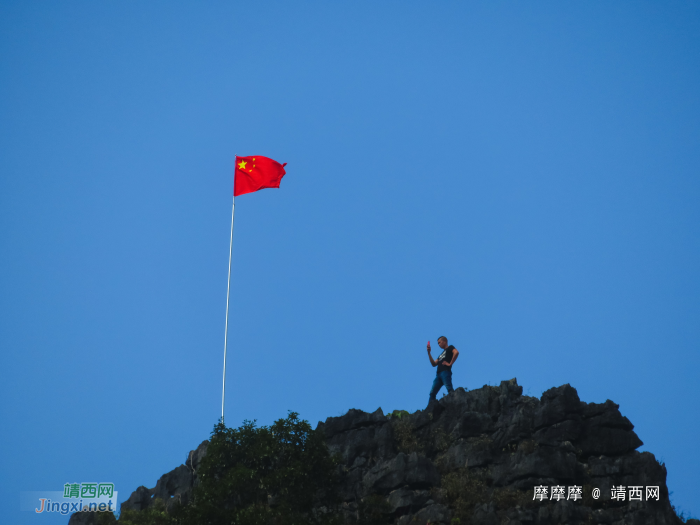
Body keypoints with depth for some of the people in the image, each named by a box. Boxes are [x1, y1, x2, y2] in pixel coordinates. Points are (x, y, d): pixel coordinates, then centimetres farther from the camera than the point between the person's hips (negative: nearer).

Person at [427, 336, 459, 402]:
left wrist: (450, 363, -13)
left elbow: (456, 352, -13)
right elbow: (434, 364, 24)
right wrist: (429, 353, 19)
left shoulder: (450, 348, 10)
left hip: (445, 371, -8)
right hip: (439, 374, 8)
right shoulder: (441, 354, 33)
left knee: (449, 389, -24)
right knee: (432, 392, -1)